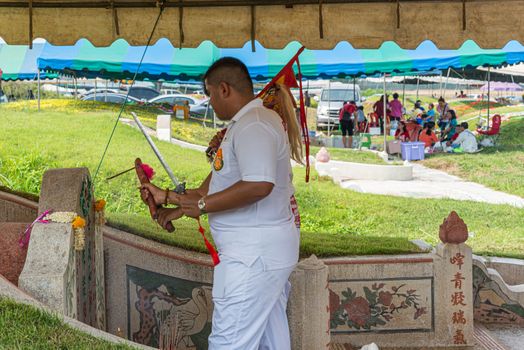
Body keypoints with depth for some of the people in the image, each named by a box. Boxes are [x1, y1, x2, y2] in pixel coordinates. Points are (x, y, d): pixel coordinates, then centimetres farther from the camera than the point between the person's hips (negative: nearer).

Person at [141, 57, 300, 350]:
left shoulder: (252, 126, -16)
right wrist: (169, 198, 18)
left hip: (253, 257, -11)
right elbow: (219, 186, 21)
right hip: (269, 252, 11)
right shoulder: (253, 122, 18)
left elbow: (259, 185, -30)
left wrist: (203, 205, -20)